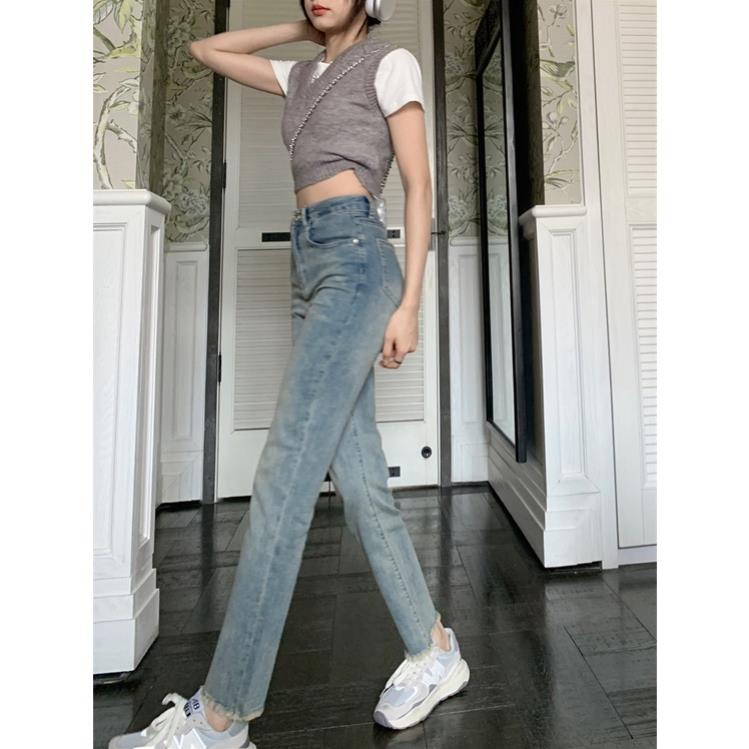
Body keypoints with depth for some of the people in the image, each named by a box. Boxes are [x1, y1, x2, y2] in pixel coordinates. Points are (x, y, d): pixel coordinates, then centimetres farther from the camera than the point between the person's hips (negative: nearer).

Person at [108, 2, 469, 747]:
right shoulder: (302, 75, 31)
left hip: (356, 260, -7)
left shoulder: (391, 62, 13)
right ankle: (435, 652, 17)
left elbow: (418, 185, 1)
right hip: (309, 266, 7)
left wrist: (409, 303, -10)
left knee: (284, 474, -14)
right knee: (359, 481, 1)